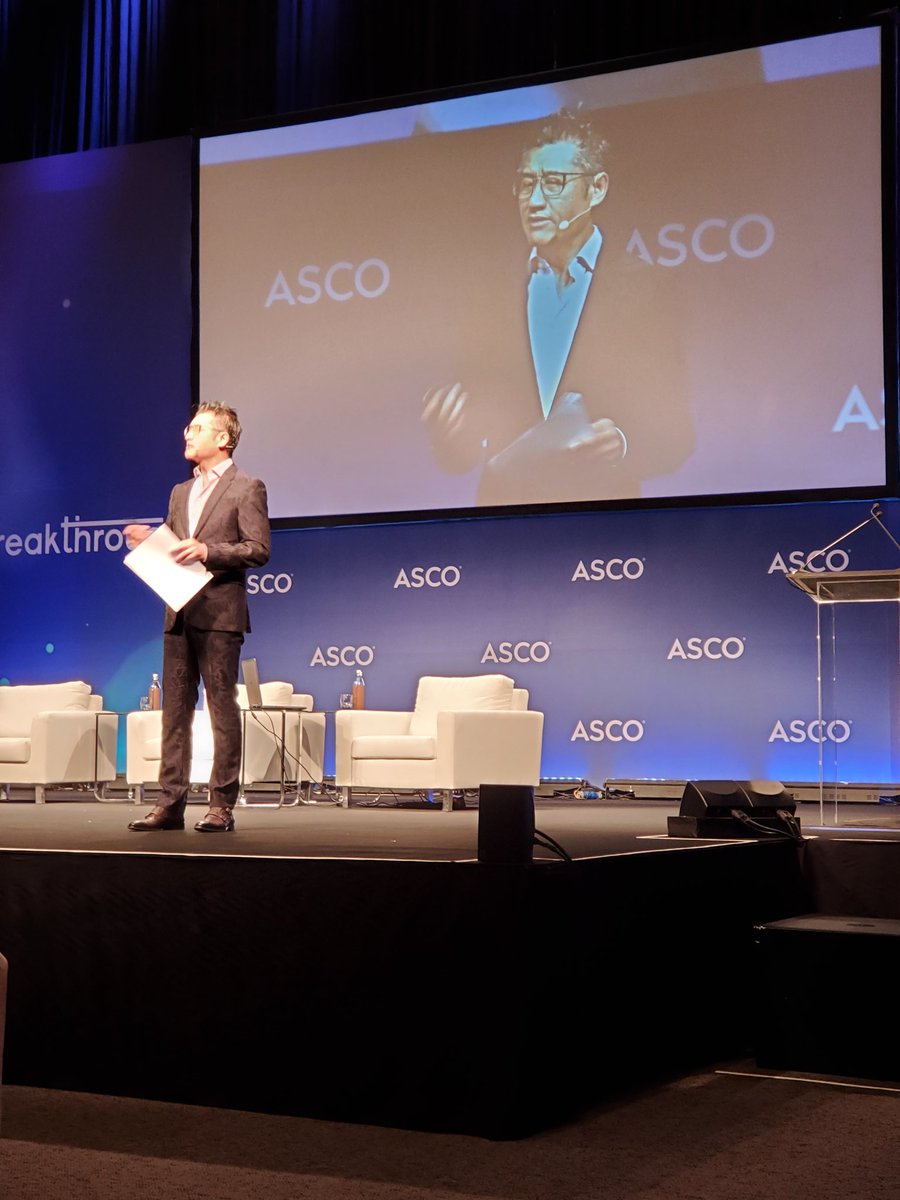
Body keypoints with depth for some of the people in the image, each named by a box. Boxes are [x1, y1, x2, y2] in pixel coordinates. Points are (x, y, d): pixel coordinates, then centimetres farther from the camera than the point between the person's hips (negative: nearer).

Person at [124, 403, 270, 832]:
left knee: (223, 709, -3)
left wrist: (208, 550, -19)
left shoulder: (246, 489, -1)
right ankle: (170, 803, 8)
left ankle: (221, 806, 1)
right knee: (175, 709, 6)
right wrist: (150, 543, 4)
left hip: (219, 614, -7)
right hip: (179, 614, 7)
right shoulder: (180, 493, 21)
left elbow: (258, 549, -9)